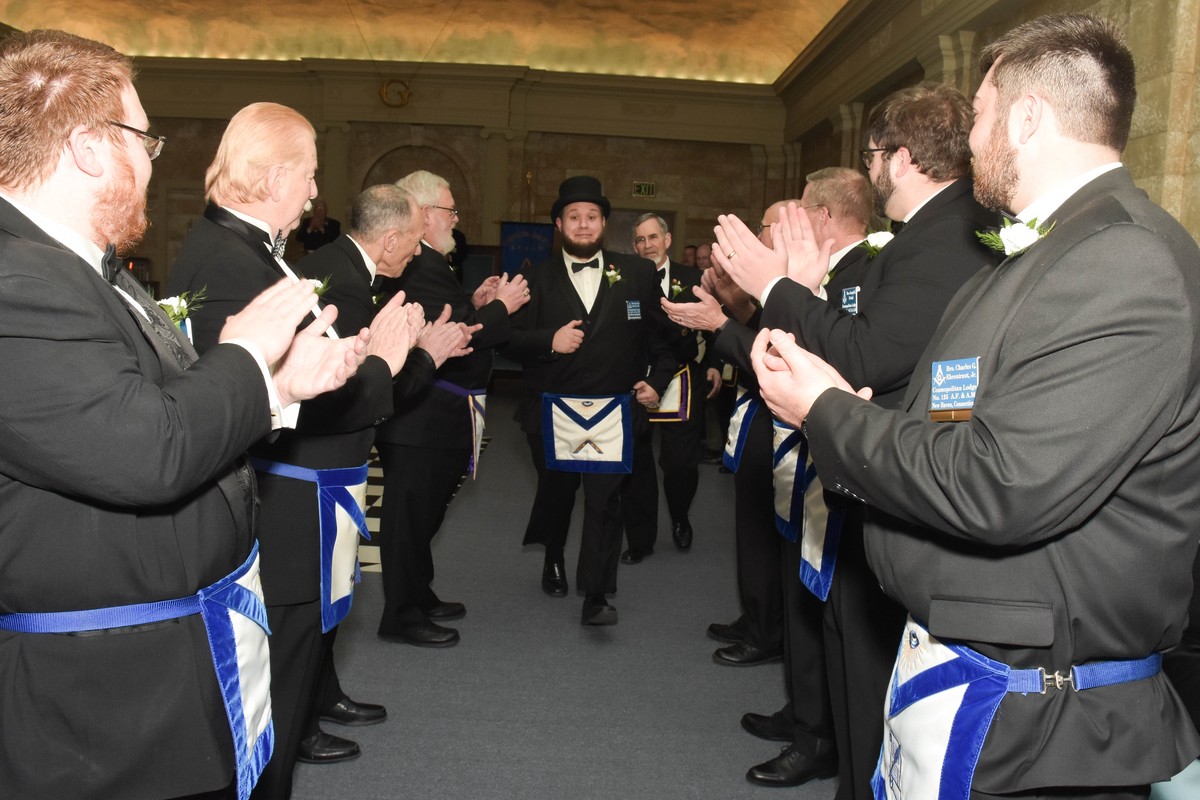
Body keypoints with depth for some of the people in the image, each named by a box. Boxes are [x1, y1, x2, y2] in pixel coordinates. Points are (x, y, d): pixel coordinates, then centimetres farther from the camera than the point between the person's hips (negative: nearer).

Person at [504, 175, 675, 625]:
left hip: (614, 412, -1)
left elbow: (663, 334, 8)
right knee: (555, 491, 18)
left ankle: (596, 594, 2)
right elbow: (513, 340, 0)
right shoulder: (538, 279, 4)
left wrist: (658, 381, -1)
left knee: (605, 500, -6)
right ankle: (554, 559, 45)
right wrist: (549, 341, -18)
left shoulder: (637, 274, 3)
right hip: (553, 412, 2)